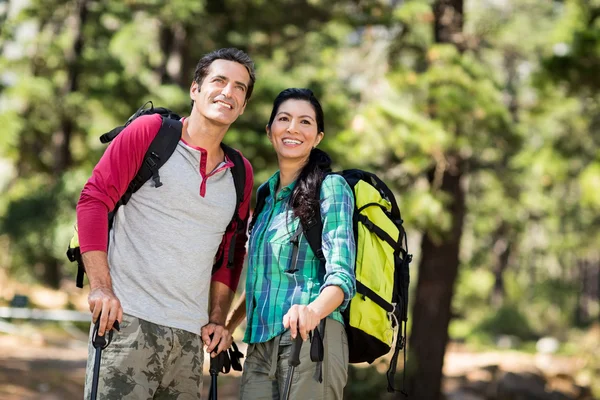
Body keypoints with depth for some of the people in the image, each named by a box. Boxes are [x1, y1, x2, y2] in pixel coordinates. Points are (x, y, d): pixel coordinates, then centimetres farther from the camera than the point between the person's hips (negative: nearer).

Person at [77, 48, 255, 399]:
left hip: (190, 333, 5)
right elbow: (94, 200, -4)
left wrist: (218, 319, 13)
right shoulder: (150, 131, 0)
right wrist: (101, 287, -11)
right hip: (128, 318, -5)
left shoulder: (241, 174, 15)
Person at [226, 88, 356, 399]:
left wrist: (313, 310, -34)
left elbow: (341, 274, -15)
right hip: (259, 348, 6)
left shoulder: (330, 187, -3)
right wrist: (227, 326, 15)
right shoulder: (266, 192, 18)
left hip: (310, 341, -6)